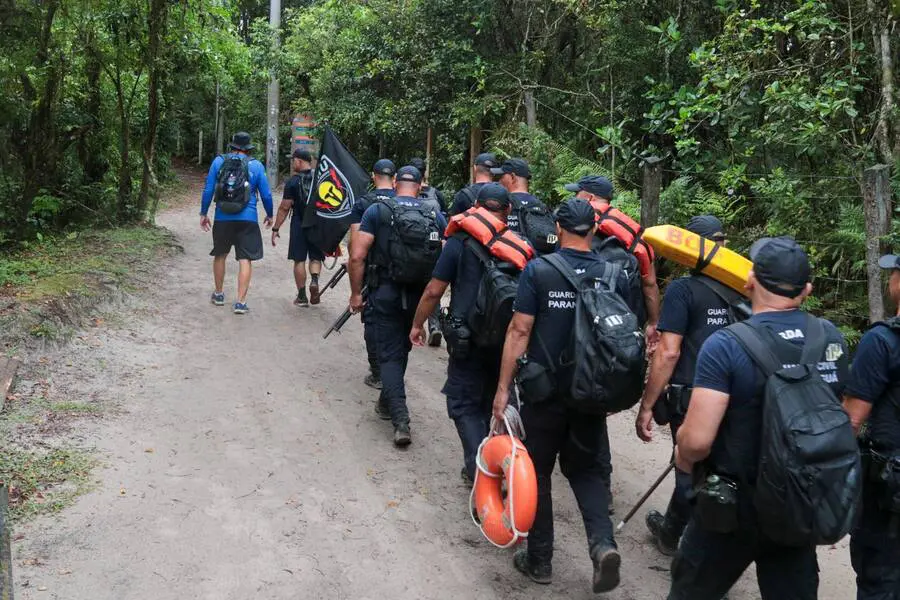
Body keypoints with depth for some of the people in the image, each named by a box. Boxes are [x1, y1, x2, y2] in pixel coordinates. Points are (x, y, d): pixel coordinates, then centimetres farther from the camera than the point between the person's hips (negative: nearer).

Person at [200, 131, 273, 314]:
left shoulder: (218, 162, 3)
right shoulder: (256, 165, 0)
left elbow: (208, 190, 2)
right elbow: (266, 195, 2)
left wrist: (203, 213, 11)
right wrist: (269, 215, 17)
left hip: (222, 218, 2)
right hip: (247, 219, -2)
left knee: (220, 255, 20)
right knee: (245, 260, 0)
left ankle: (219, 294, 32)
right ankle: (240, 301, -6)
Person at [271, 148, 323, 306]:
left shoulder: (293, 182, -9)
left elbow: (284, 208, -10)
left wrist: (275, 229, -3)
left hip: (300, 225, -3)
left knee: (299, 260, 6)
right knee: (316, 257, 15)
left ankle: (302, 296, 9)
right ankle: (314, 280, -13)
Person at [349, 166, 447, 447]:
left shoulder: (377, 211, -4)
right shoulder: (436, 217, 2)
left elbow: (357, 257, -10)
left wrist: (356, 292, 0)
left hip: (385, 292, -3)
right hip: (419, 295, 3)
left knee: (389, 354, 3)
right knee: (402, 347, 22)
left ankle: (401, 419, -10)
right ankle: (387, 402, 37)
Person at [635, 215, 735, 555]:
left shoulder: (683, 290, -11)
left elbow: (668, 353, -16)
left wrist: (646, 406, -11)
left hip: (693, 399, -5)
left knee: (692, 474, 10)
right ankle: (670, 531, 35)